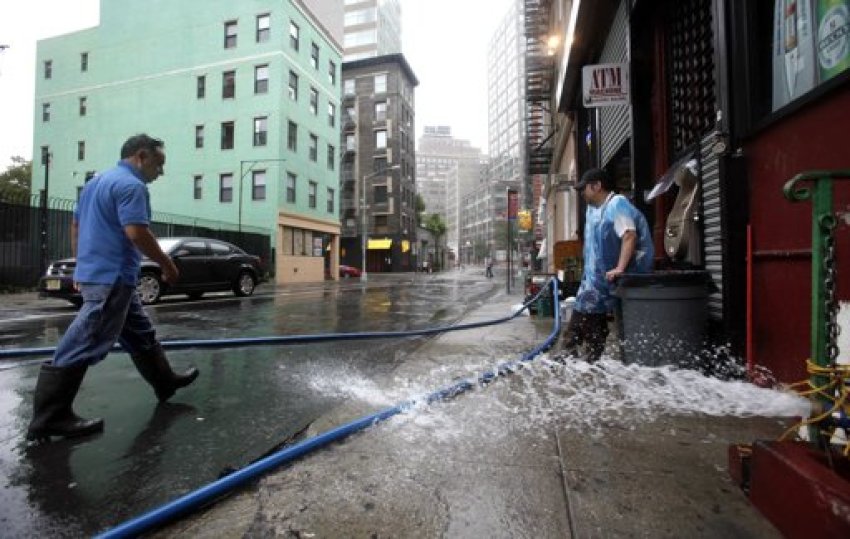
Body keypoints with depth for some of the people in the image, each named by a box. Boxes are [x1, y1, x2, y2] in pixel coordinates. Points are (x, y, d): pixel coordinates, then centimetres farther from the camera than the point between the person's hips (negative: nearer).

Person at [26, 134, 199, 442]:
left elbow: (76, 227, 21)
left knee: (141, 334, 18)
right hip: (112, 278, -11)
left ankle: (165, 382, 30)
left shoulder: (96, 181, 18)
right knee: (83, 347, -5)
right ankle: (49, 418, 3)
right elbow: (136, 233, -24)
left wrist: (83, 266, 26)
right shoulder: (131, 185, -14)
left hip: (93, 274, 11)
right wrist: (167, 264, -13)